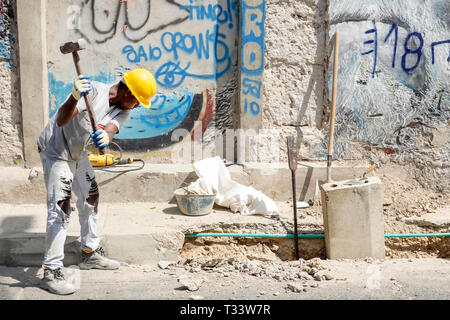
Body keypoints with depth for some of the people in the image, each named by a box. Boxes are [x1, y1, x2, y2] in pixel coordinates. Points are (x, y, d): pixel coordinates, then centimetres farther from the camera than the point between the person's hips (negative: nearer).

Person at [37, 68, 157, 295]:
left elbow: (110, 129, -29)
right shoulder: (93, 91, -28)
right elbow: (61, 121, -38)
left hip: (78, 154, 8)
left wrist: (105, 137, -53)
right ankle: (51, 272, -8)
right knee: (60, 208, -13)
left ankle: (90, 253, 33)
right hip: (55, 151, -8)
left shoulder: (123, 110, -8)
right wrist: (74, 98, -57)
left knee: (90, 198, 16)